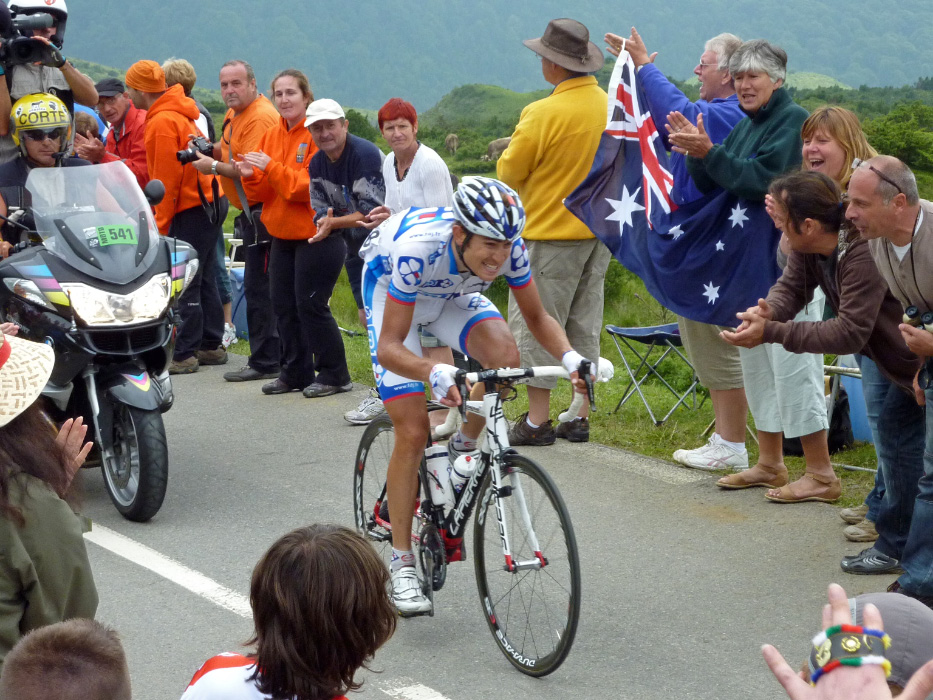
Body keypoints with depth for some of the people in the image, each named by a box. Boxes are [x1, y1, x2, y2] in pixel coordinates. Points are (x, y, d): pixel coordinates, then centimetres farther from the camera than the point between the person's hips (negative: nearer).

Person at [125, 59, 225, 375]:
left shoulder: (162, 122, -16)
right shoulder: (179, 114, 13)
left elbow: (167, 179, -18)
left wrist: (161, 224, -13)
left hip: (190, 210, -10)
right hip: (207, 202, 10)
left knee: (185, 284, -6)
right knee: (203, 279, 15)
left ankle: (184, 354, -4)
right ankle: (211, 344, 22)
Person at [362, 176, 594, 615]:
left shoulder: (509, 248, -29)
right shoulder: (418, 248, -41)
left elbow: (537, 318, -14)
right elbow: (389, 348, -40)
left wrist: (570, 358, -34)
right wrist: (436, 374, -59)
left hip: (451, 294, 4)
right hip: (389, 289, -4)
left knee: (505, 356, -28)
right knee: (412, 430, -13)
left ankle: (463, 448, 1)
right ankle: (401, 565, -4)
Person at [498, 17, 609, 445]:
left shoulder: (544, 113, -18)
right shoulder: (610, 105, 3)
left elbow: (509, 172, -11)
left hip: (551, 231, -7)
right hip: (599, 231, 7)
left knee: (536, 324, 1)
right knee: (584, 325, 13)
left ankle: (537, 420, 2)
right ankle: (580, 418, 17)